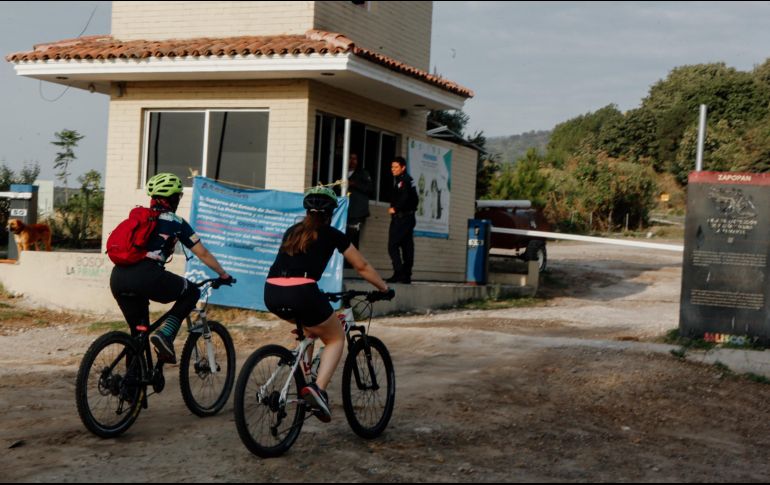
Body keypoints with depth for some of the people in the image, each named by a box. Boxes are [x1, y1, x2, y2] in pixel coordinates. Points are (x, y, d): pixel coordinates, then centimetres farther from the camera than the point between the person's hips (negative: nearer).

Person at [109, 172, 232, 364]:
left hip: (117, 277, 6)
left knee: (138, 332, 21)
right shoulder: (175, 222, 12)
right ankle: (165, 334, -2)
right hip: (145, 276, -6)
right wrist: (223, 274, 30)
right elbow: (203, 254, 17)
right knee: (192, 292, 15)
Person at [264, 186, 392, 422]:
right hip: (300, 292, -5)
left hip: (272, 294, 5)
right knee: (336, 338, 15)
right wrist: (385, 288, 36)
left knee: (310, 327, 33)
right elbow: (363, 267, 21)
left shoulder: (292, 232, 25)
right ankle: (318, 388, -7)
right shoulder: (332, 234, 13)